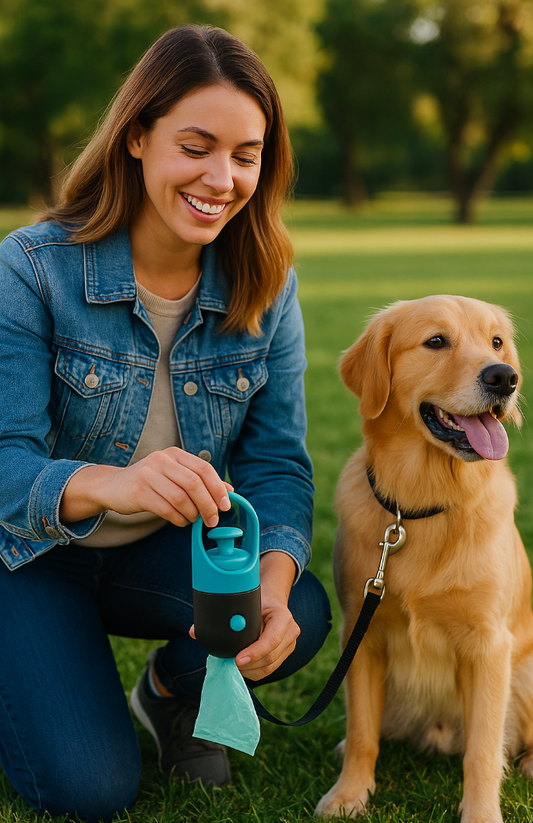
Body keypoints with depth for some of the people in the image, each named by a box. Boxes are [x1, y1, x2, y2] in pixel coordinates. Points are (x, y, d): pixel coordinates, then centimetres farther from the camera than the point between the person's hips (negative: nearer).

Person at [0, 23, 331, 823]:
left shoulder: (266, 285, -9)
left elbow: (277, 462, -11)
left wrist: (273, 580, -33)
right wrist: (109, 484, -50)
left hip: (163, 550, 3)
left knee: (302, 615, -26)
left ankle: (171, 695, 8)